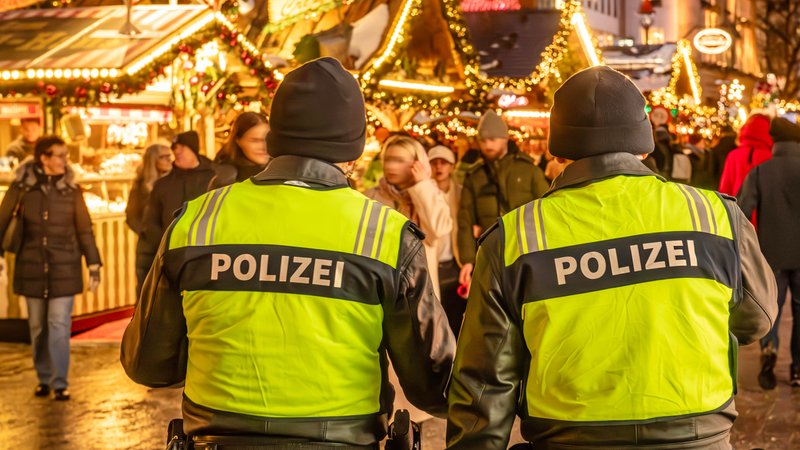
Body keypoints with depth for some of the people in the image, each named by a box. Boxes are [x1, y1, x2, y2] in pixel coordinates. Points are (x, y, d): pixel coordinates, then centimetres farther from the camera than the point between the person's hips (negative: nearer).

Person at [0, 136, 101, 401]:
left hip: (64, 268, -1)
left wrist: (93, 264, 3)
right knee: (37, 326, 9)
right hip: (32, 267, 1)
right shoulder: (22, 185, -2)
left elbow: (84, 229, 6)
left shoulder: (70, 187, 1)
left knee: (59, 325, -6)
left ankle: (60, 383, -1)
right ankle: (44, 379, 22)